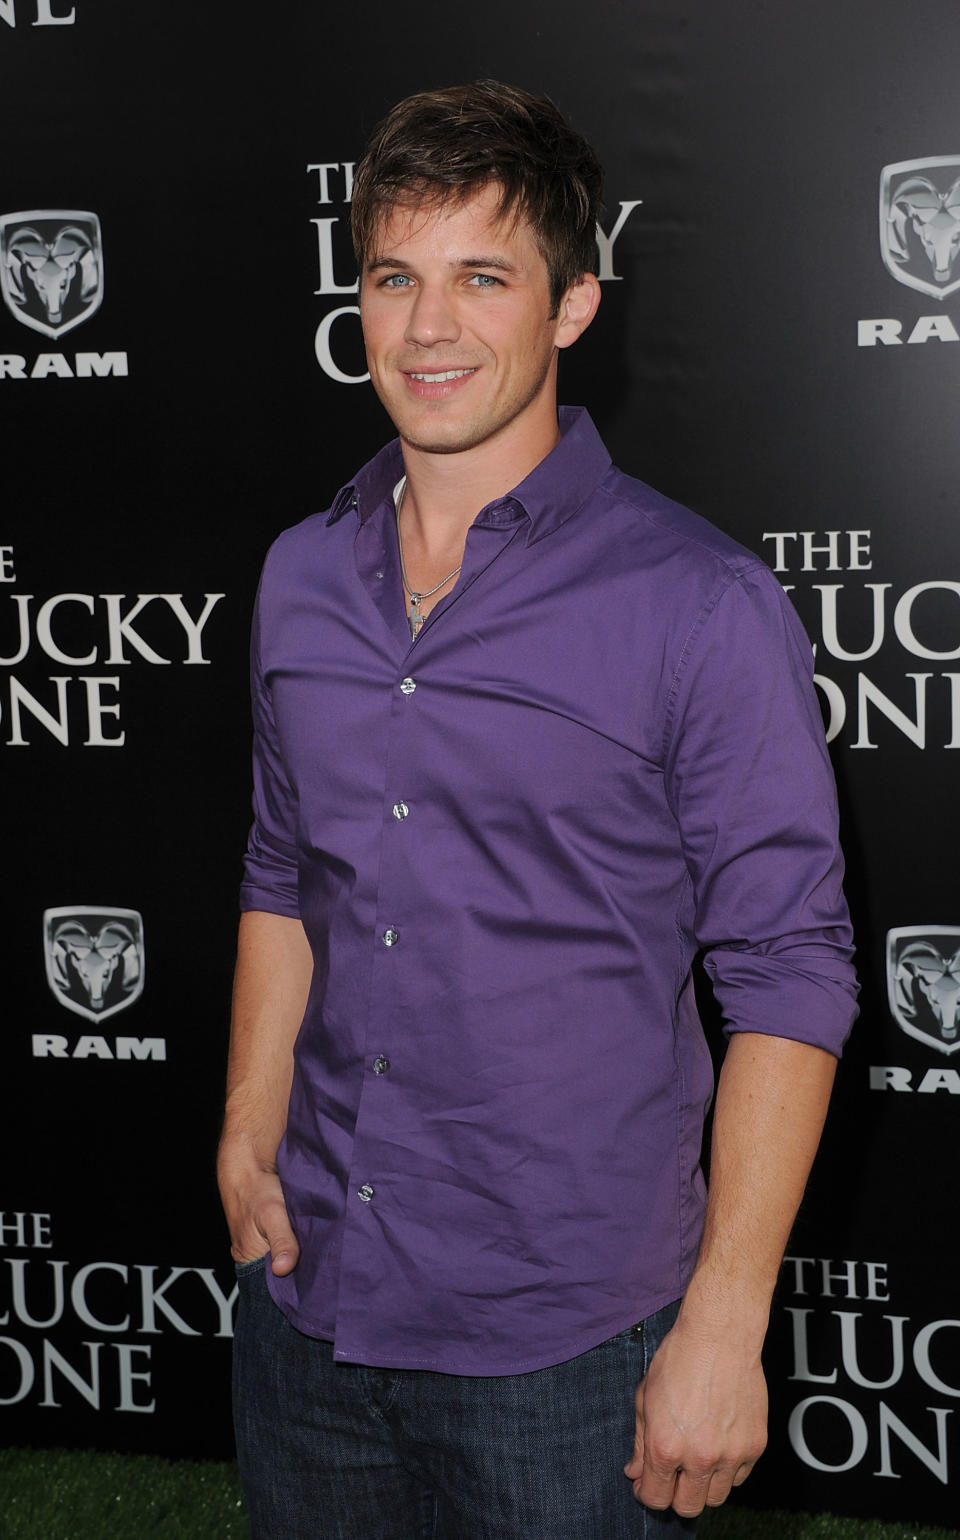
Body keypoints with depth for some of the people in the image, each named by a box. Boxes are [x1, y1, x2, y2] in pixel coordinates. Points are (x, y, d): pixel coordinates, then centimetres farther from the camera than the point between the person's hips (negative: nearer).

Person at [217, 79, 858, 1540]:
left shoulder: (703, 606, -14)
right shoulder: (301, 577, 4)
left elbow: (789, 977, -12)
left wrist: (724, 1325, -14)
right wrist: (248, 1140, 8)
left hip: (562, 1340, -5)